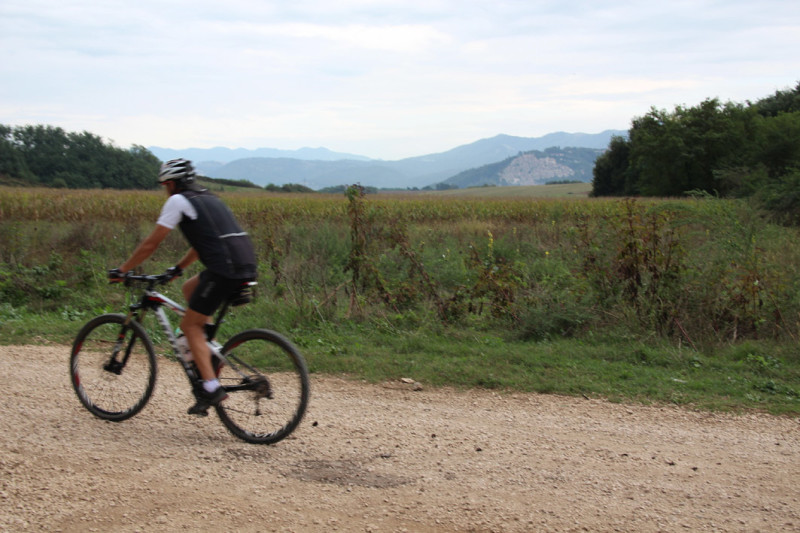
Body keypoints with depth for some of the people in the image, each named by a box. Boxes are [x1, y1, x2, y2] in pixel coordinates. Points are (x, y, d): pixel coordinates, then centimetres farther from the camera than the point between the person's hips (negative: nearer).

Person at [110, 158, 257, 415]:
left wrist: (122, 270, 13)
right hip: (246, 264, 8)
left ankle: (211, 388, -6)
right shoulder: (209, 199, 28)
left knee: (190, 326, 3)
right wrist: (178, 268, 44)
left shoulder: (178, 201, 4)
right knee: (189, 289, 28)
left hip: (225, 268, -8)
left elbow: (151, 243, 4)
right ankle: (208, 351, 21)